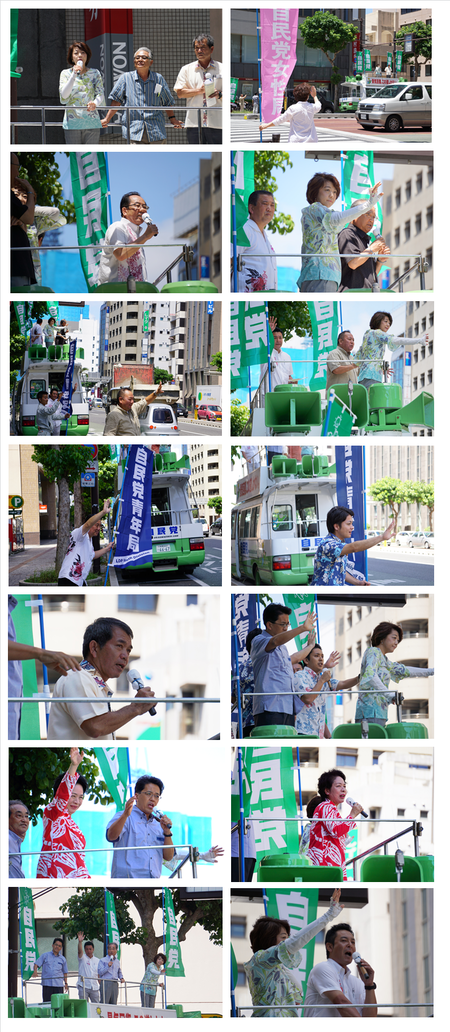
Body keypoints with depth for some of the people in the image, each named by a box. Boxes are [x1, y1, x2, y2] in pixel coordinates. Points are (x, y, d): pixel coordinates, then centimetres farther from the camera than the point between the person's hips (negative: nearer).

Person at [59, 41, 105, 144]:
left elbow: (100, 93, 2)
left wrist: (95, 103, -23)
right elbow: (63, 98, -6)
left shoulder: (95, 73, 10)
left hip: (92, 123, 1)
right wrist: (74, 75, -14)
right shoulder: (66, 74, 7)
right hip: (72, 123, 0)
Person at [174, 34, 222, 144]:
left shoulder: (221, 69, 9)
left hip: (216, 123, -1)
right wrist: (200, 90, -9)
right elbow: (179, 93, 3)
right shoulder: (186, 69, 12)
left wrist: (219, 94, -12)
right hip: (194, 123, 1)